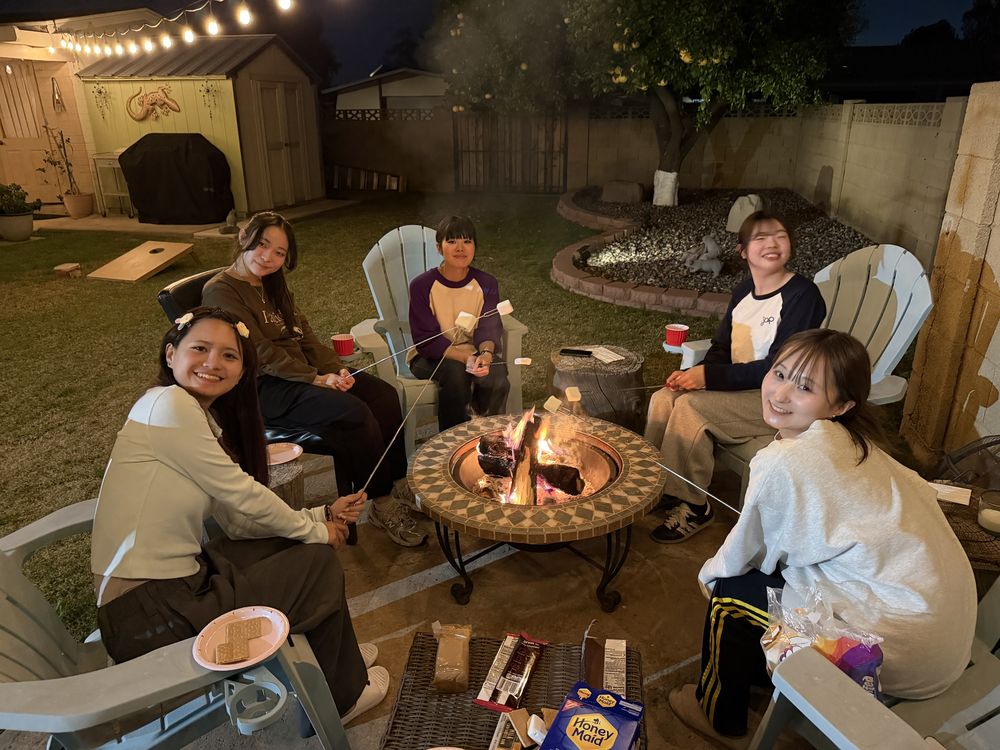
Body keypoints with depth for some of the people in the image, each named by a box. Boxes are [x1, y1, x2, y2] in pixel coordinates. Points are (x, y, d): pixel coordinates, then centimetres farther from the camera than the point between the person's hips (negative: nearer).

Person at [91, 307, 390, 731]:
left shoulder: (206, 420, 10)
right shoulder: (167, 404, -18)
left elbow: (238, 522, 7)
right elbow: (242, 494, -16)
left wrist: (324, 515, 5)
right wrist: (314, 530, -2)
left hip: (177, 579, 9)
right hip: (146, 612, -9)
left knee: (295, 545, 13)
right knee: (319, 563, -1)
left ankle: (332, 652, 36)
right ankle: (339, 696, 23)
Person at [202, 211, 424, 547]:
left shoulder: (273, 284, 16)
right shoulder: (221, 291, -10)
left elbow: (304, 335, 11)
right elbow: (261, 354, -17)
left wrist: (336, 369, -7)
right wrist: (317, 379, -21)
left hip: (300, 373, 8)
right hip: (264, 390, -8)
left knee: (384, 394, -12)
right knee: (354, 412, -28)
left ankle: (397, 484, -6)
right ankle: (382, 504, -14)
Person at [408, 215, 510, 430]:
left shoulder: (486, 284, -2)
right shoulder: (422, 286, -12)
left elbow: (489, 328, -10)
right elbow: (427, 341, -16)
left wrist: (486, 353, -35)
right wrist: (468, 358, -29)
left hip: (475, 354, 3)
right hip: (431, 357, -2)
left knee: (496, 377, -28)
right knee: (455, 373, -34)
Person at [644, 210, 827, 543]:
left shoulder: (803, 294, -15)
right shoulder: (743, 292, 9)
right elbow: (721, 350, 10)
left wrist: (710, 376, -23)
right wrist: (694, 374, -12)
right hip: (739, 388, 8)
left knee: (691, 406, -25)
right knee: (663, 398, -11)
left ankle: (692, 507, -10)